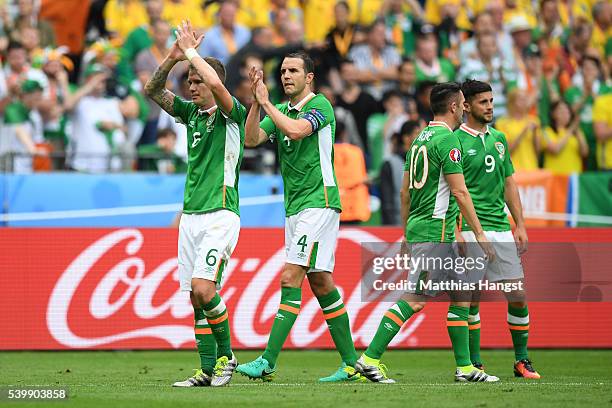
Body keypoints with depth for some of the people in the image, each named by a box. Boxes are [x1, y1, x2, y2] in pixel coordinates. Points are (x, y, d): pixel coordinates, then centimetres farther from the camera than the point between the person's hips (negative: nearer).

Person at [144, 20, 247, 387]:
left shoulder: (232, 114, -6)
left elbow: (217, 85, -26)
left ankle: (227, 356, -2)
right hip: (191, 216, 7)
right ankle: (208, 370, 6)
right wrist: (173, 58, -3)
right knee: (196, 298, 3)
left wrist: (191, 50, -14)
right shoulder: (191, 112, 13)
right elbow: (152, 90, 12)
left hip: (220, 215, -7)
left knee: (203, 289, -18)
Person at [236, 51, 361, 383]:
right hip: (294, 208, 9)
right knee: (320, 283, 8)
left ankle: (267, 362, -19)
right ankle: (351, 362, 13)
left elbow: (295, 130, -25)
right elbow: (251, 139, 4)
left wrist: (266, 103, -15)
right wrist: (256, 102, -7)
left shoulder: (320, 105, -7)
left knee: (291, 278, -14)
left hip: (318, 203, -9)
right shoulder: (281, 110, 16)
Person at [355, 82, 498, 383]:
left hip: (417, 229, 10)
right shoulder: (447, 139, -12)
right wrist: (480, 234, -13)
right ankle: (370, 358, -13)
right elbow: (459, 192, -16)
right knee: (415, 299, -11)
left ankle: (465, 367, 13)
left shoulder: (420, 139, 16)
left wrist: (407, 236, 26)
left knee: (461, 294, 13)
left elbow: (405, 192, 20)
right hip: (435, 231, -10)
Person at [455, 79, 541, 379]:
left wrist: (520, 225, 13)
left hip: (501, 228, 5)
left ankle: (522, 360, 11)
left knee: (518, 295, 1)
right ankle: (474, 363, 6)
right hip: (471, 228, -5)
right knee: (472, 298, -3)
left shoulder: (499, 139, 15)